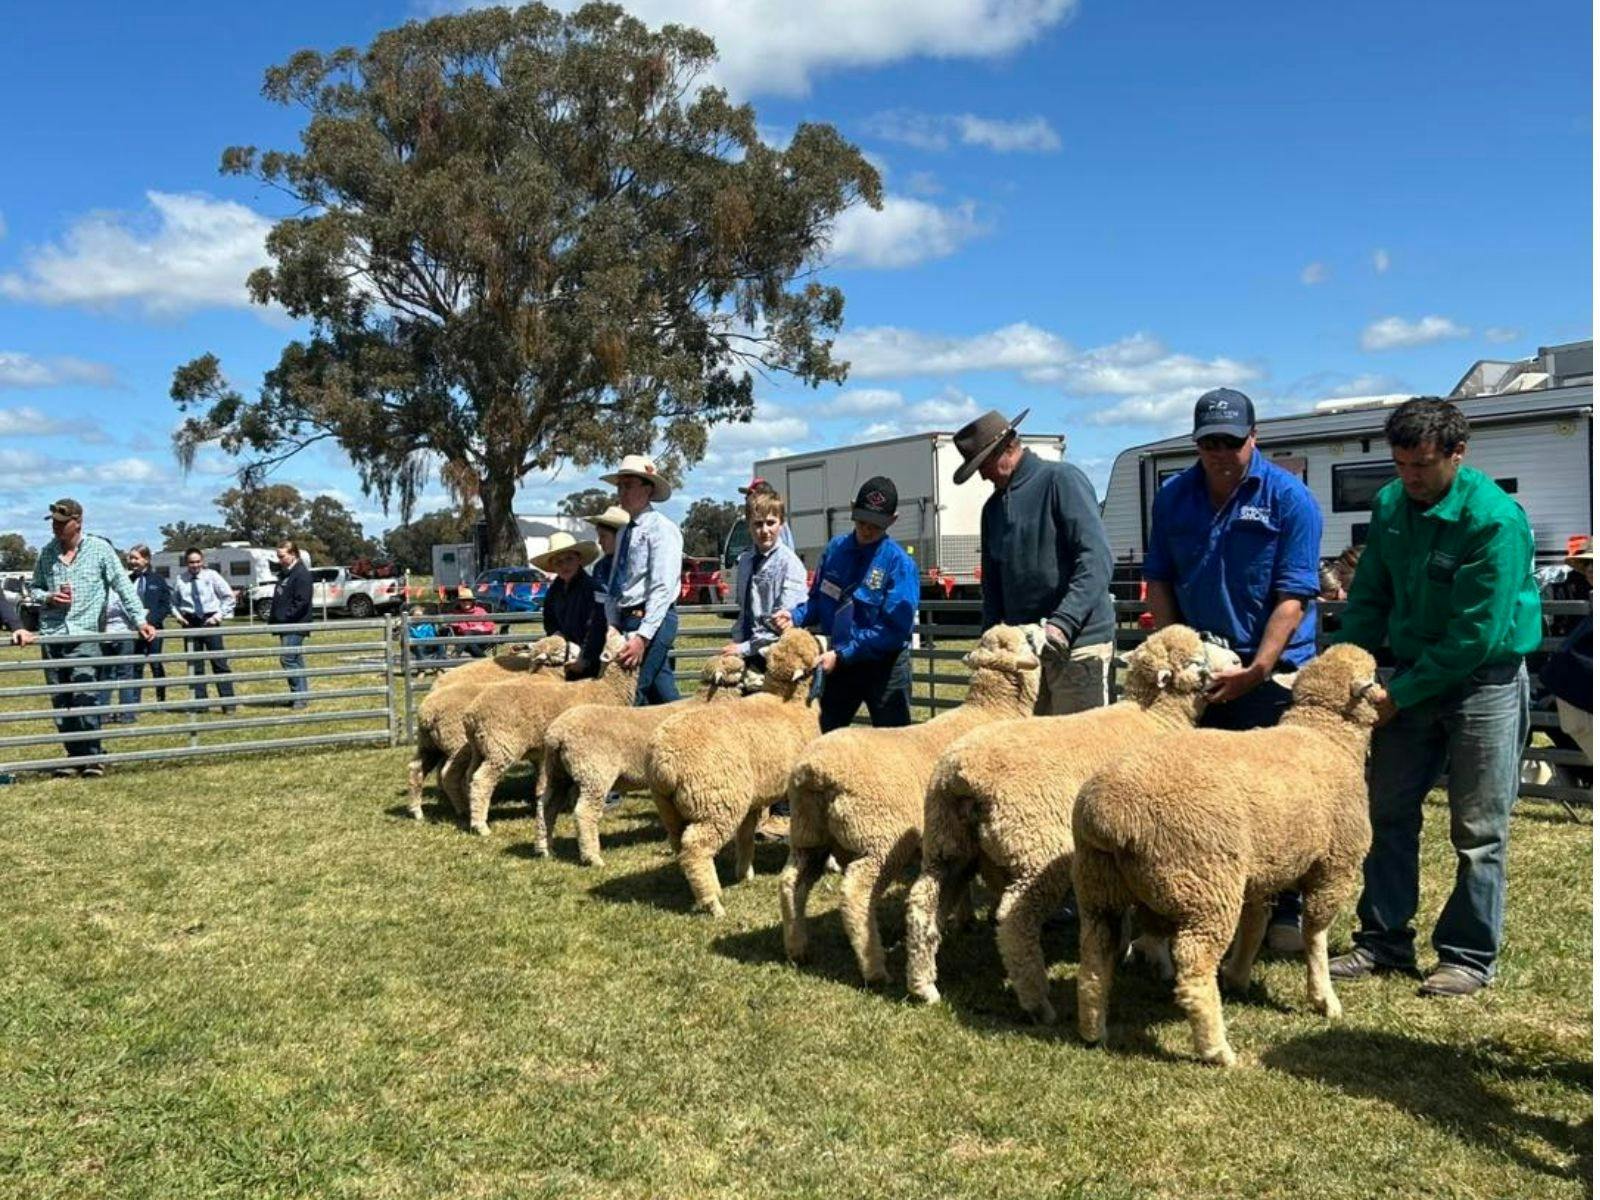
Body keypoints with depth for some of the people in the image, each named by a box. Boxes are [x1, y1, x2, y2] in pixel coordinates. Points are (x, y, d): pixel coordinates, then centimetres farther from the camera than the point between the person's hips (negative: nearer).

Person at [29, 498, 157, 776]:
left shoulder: (99, 549, -1)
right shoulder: (47, 552, 9)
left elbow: (123, 585, -2)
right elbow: (35, 588, 19)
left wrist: (140, 620, -9)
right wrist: (48, 597, -4)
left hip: (84, 637, -4)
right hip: (51, 636, 4)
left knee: (85, 698, -12)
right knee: (60, 701, 7)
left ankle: (92, 757, -7)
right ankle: (75, 756, 15)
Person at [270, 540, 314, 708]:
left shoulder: (302, 574, -12)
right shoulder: (284, 572, 18)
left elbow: (301, 601, -19)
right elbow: (279, 598, 24)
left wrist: (285, 618, -20)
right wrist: (273, 616, 12)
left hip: (295, 626, -10)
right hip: (285, 625, 10)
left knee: (288, 659, -13)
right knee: (296, 661, 12)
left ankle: (300, 696, -8)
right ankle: (298, 695, 17)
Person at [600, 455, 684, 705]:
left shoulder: (662, 529, -8)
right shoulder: (624, 532, 16)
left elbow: (663, 589, -17)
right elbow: (614, 586, 19)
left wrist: (642, 636, -23)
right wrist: (613, 625, 8)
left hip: (653, 619, -8)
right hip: (626, 619, 8)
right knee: (663, 692, 11)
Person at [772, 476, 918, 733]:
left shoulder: (899, 563, -15)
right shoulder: (835, 549, 0)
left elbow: (894, 627, -20)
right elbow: (818, 601, 10)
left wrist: (841, 654, -23)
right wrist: (795, 616, -11)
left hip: (883, 667, -4)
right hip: (839, 663, 5)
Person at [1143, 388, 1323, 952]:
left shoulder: (1289, 498, -9)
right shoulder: (1173, 497, 4)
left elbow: (1293, 597, -13)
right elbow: (1158, 581, 9)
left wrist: (1257, 669, -22)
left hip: (1273, 669, -4)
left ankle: (1284, 912, 18)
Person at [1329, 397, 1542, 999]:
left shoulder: (1496, 519, -21)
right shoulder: (1389, 504, -1)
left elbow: (1476, 634, -22)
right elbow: (1369, 598, 6)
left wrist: (1399, 693, -18)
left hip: (1484, 680, -6)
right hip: (1412, 674, 6)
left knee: (1478, 832, 3)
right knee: (1387, 811, 9)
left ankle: (1470, 956, 16)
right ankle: (1384, 940, 21)